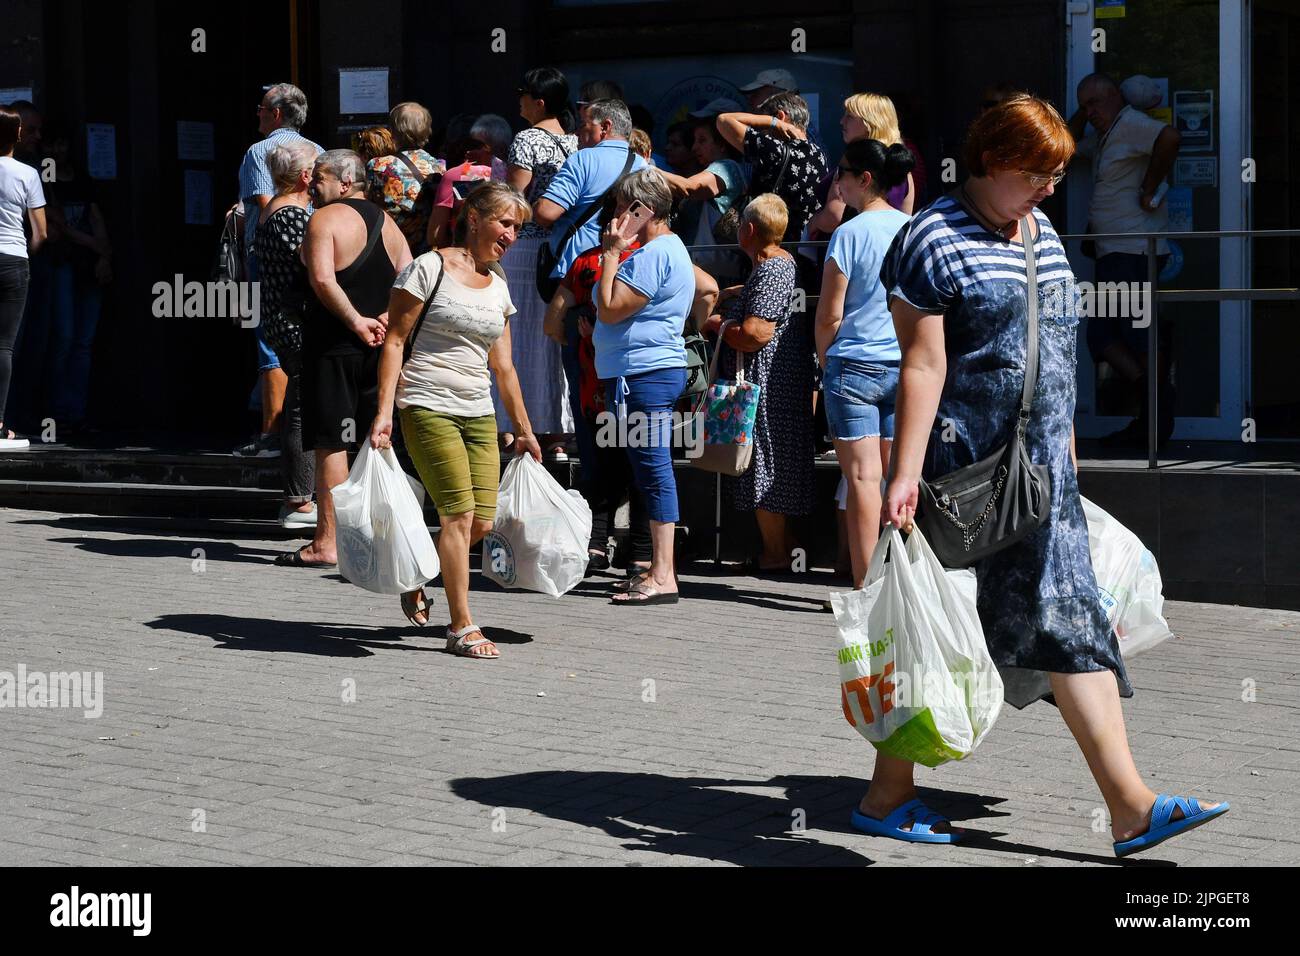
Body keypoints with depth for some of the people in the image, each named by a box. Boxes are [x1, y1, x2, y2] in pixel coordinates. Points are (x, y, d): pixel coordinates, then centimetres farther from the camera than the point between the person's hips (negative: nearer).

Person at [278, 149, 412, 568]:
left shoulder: (325, 219, -8)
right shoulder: (388, 223, 14)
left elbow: (322, 279, -21)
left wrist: (355, 321, -15)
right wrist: (384, 320, -2)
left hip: (334, 346, -7)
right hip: (378, 347, 7)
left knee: (330, 444, -4)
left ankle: (326, 544, -3)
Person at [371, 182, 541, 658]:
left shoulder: (498, 288, 15)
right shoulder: (429, 269, -5)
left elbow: (503, 367, 21)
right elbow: (394, 341, -7)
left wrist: (525, 431, 21)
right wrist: (384, 411, -15)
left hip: (479, 414, 7)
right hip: (428, 407, -7)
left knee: (482, 523, 0)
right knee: (460, 513, -13)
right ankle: (462, 627, -7)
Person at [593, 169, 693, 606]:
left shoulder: (654, 254, -15)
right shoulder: (670, 249, 20)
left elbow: (611, 308, -17)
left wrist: (611, 252, -9)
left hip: (645, 374, -11)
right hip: (657, 369, 11)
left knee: (653, 467, -11)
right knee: (652, 469, 13)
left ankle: (663, 577, -11)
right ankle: (659, 571, 17)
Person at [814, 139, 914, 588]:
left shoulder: (850, 233, -11)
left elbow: (829, 316, -9)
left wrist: (824, 360, 7)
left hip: (854, 366, -5)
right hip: (907, 368, 5)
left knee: (862, 478, -4)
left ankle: (864, 586, -4)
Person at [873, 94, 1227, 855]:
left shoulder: (1042, 234, 15)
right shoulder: (934, 239, -9)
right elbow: (923, 365, -16)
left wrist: (1064, 447, 21)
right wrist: (906, 473, -20)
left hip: (1041, 471, 8)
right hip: (963, 470, -7)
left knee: (1071, 622, 3)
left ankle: (1131, 807, 0)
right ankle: (889, 793, 15)